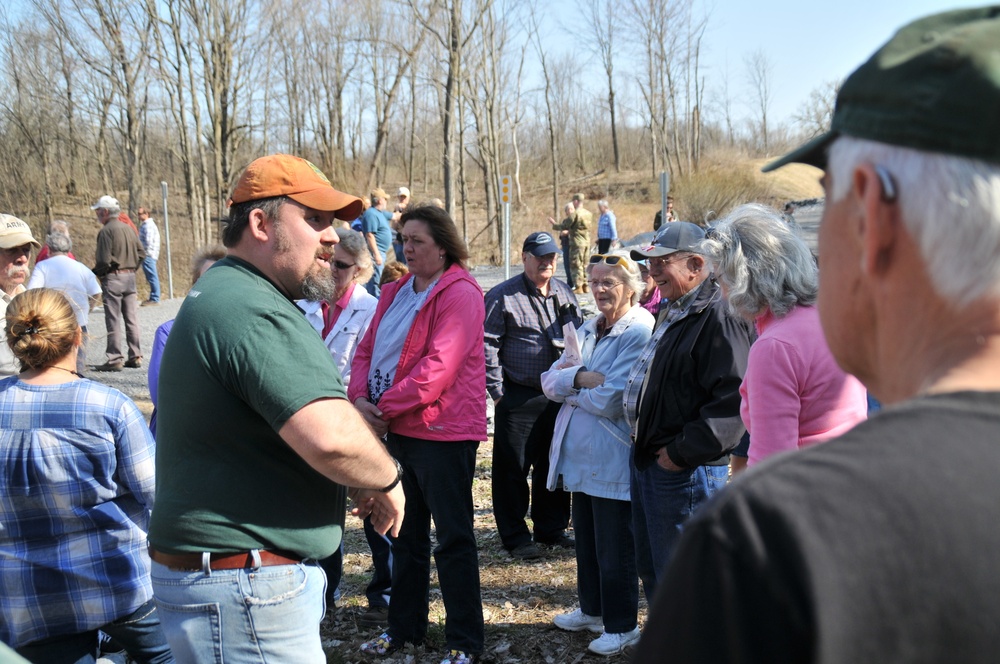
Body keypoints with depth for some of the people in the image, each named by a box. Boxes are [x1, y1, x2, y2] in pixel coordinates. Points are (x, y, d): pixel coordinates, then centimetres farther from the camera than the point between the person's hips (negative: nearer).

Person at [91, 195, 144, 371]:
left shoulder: (106, 231, -12)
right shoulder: (128, 229, 11)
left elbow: (104, 260, -17)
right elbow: (141, 253, 12)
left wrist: (95, 274, 0)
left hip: (113, 278, -7)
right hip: (130, 277, 7)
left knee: (113, 320, -3)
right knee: (132, 319, 9)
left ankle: (115, 359, -2)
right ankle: (135, 356, 12)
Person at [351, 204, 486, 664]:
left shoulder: (459, 294, -14)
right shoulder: (396, 293, 11)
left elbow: (438, 366, -23)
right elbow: (367, 350, 8)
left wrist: (385, 406, -19)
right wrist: (360, 398, -10)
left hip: (442, 433, -8)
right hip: (396, 431, 8)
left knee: (453, 540, 3)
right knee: (407, 535, 19)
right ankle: (404, 626, 34)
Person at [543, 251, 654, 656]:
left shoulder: (639, 333, -16)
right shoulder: (588, 331, 12)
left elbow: (611, 400, -24)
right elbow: (550, 380, 4)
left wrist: (568, 388, -8)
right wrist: (581, 377, -17)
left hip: (613, 460, -8)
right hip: (580, 453, 8)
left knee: (615, 549, 4)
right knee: (586, 540, 20)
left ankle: (621, 626, 18)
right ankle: (592, 609, 36)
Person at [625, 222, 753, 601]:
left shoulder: (720, 317, -19)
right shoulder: (671, 310, 13)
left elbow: (734, 400, -27)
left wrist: (682, 452, -23)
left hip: (686, 471, -10)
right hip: (648, 461, 10)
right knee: (652, 569, 21)